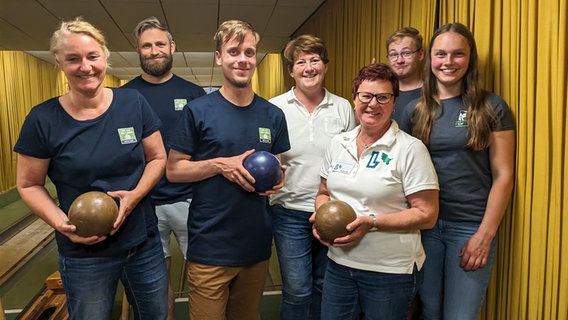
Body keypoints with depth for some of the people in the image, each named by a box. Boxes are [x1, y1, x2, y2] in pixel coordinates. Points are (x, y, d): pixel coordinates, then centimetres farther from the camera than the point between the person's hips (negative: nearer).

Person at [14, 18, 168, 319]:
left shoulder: (134, 103, -6)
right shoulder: (43, 119, -10)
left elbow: (158, 158, 0)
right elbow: (28, 184, -2)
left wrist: (135, 195, -17)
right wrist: (61, 222, -18)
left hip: (145, 244, 2)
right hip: (83, 255, -1)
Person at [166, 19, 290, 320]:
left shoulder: (273, 115, 4)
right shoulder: (198, 110, -6)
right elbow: (173, 170, -5)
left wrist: (278, 178, -7)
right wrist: (221, 164, -19)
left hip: (257, 245, 4)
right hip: (209, 247, -3)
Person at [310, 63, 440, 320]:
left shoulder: (410, 149, -11)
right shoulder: (338, 144, 4)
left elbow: (427, 215, -12)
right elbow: (324, 193, 14)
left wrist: (372, 222, -21)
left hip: (391, 270, -4)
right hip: (339, 264, 5)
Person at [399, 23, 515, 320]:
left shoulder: (491, 107, -3)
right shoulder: (416, 111, 3)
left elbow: (503, 175, -4)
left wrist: (485, 234, -9)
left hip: (471, 226, -2)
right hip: (424, 224, 3)